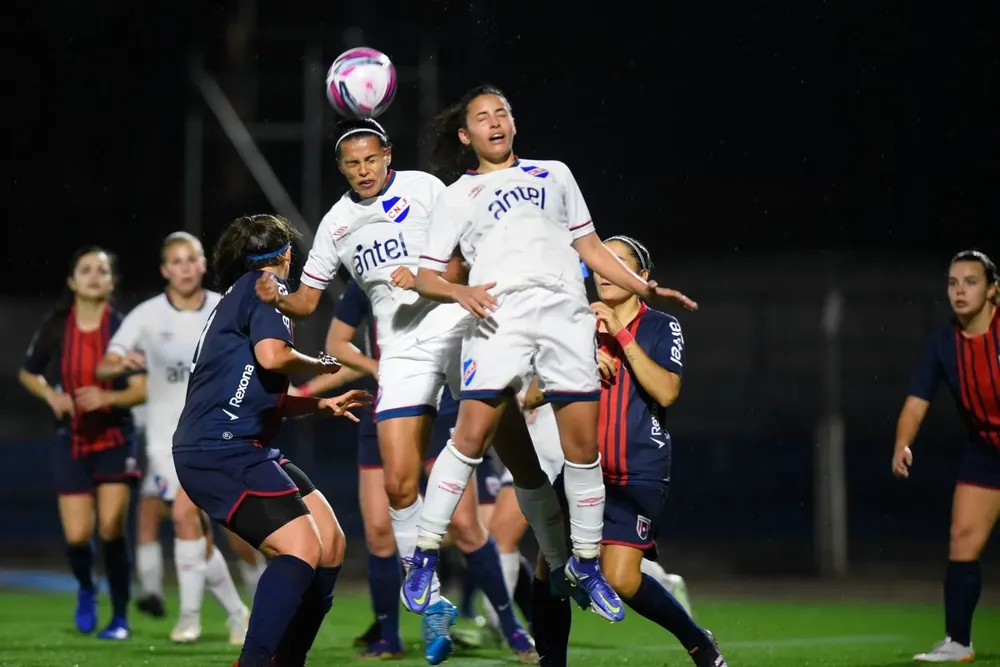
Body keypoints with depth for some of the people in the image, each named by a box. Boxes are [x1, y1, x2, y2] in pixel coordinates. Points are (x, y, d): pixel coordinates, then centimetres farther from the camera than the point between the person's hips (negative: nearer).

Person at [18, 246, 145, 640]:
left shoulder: (124, 328, -8)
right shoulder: (55, 329, -2)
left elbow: (142, 389, -9)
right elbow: (28, 374, 14)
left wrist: (107, 397, -26)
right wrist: (52, 396, -5)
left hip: (114, 438, -2)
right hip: (72, 441, 2)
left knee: (111, 528, -11)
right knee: (77, 535, -5)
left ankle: (120, 618, 3)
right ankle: (86, 590, 28)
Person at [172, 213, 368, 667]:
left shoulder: (241, 297, 26)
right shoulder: (263, 285, -2)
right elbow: (272, 355, -20)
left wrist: (324, 405, 23)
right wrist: (322, 366, -2)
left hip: (243, 450, 10)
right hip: (219, 450, -10)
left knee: (331, 542, 8)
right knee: (302, 548, -22)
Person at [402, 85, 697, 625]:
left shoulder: (554, 174, 26)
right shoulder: (457, 196, 19)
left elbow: (589, 246, 26)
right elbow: (426, 276, 13)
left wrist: (645, 289, 16)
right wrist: (459, 291, -8)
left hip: (566, 312, 2)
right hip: (498, 314, -2)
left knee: (582, 444, -3)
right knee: (472, 436, -14)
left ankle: (586, 564, 10)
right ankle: (424, 558, -8)